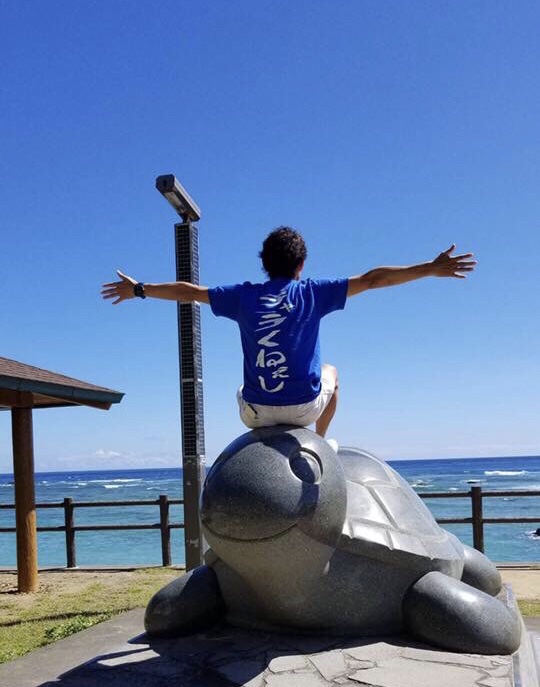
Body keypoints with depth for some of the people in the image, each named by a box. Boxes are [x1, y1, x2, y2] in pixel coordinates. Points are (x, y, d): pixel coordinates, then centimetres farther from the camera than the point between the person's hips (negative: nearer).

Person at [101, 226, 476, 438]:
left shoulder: (244, 295, 1)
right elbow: (369, 280, -7)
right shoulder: (312, 293, -5)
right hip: (304, 407, -1)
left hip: (257, 411, 2)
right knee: (330, 372, 32)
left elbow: (190, 292, 10)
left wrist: (139, 290, 24)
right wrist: (431, 269, -4)